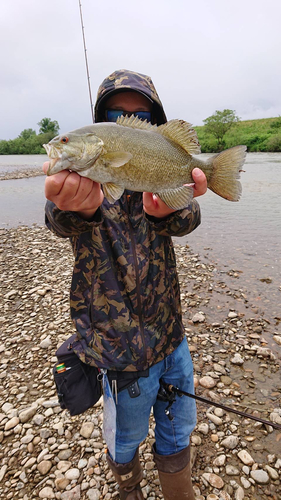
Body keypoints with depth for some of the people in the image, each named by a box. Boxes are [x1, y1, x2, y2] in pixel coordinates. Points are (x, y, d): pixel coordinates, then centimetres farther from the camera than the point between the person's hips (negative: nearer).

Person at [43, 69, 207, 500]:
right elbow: (64, 221, -33)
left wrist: (166, 209, -44)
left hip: (172, 333, 4)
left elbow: (186, 220, -19)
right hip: (124, 344, -4)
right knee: (129, 438, 20)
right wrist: (77, 204, -58)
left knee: (179, 431, 24)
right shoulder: (85, 171, -10)